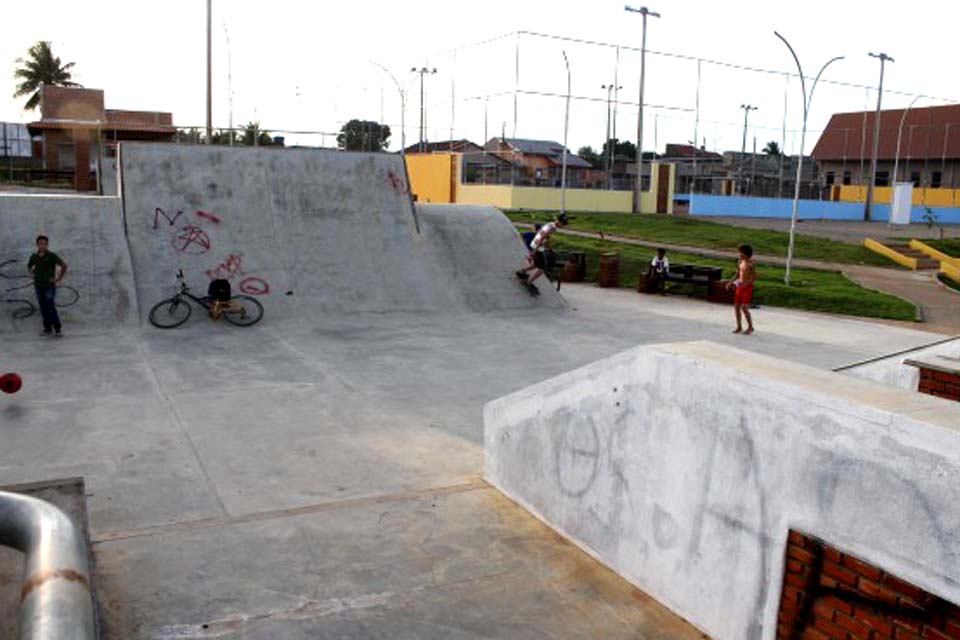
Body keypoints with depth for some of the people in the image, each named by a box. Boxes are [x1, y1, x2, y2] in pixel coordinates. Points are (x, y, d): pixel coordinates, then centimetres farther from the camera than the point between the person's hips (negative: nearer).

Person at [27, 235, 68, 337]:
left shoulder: (52, 256, -11)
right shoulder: (34, 256, 5)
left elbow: (64, 266, -16)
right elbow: (29, 266, 27)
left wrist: (58, 279, -14)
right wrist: (33, 275, 12)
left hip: (49, 286, -5)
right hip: (38, 286, 5)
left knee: (51, 308, -10)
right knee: (43, 308, 6)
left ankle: (58, 330, -4)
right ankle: (47, 329, 12)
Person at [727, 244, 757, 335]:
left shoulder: (751, 263, -12)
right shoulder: (740, 262, 9)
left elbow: (754, 278, -15)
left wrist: (745, 284, -27)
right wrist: (731, 282, 6)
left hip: (748, 287, -7)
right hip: (739, 286, 7)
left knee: (744, 308, -10)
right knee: (736, 307, 6)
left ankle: (750, 327, 6)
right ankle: (739, 327, 17)